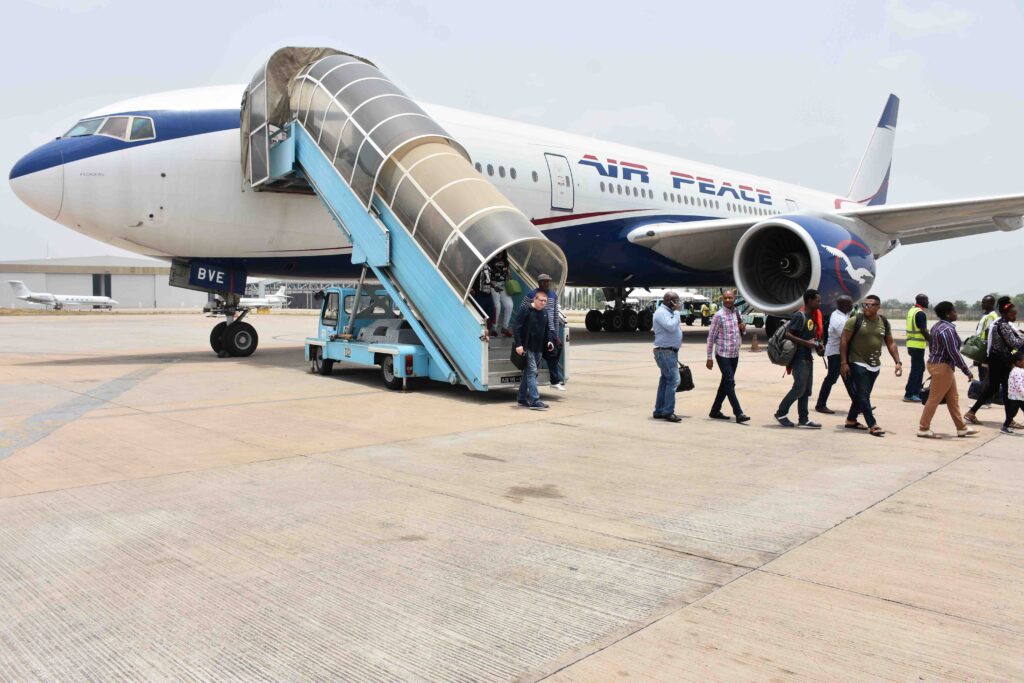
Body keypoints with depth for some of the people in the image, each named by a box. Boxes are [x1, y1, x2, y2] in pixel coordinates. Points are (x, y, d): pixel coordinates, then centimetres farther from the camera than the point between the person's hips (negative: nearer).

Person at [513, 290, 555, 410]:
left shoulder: (544, 314, 14)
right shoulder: (525, 310, -9)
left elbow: (547, 329, 26)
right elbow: (516, 328, -14)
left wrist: (549, 340, 8)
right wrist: (518, 344, -21)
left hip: (538, 349, 8)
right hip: (527, 348, -8)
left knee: (528, 373, 14)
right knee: (532, 371, -13)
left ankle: (522, 399, 23)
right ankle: (535, 401, -14)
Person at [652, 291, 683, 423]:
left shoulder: (669, 312, 18)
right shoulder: (661, 312, -13)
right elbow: (671, 327, -26)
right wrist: (676, 312, -16)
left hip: (670, 351, 10)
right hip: (665, 351, -10)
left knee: (665, 380, 12)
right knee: (673, 380, -15)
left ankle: (659, 411, 17)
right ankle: (668, 412, -14)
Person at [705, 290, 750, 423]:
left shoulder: (737, 313, 9)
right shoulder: (719, 315, -10)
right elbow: (711, 337, -9)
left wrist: (743, 328, -3)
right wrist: (709, 357, -12)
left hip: (734, 354, 7)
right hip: (723, 354, -7)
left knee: (726, 383, 12)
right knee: (730, 383, -10)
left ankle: (715, 410, 23)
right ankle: (738, 413, -11)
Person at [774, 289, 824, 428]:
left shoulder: (812, 316, 15)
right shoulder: (799, 315, -13)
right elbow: (787, 334, -21)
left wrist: (818, 346, 7)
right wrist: (806, 343, -23)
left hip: (808, 357, 9)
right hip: (799, 358, -9)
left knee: (806, 390, 9)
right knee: (799, 388, -7)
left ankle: (803, 419, 13)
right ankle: (781, 413, 6)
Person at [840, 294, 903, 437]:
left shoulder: (884, 322, 6)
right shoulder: (855, 321, -8)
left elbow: (891, 343, 12)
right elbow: (844, 341, -8)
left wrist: (898, 362, 3)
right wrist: (843, 362, -14)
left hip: (875, 365, 5)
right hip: (858, 364, -5)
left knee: (862, 395, 13)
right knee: (863, 395, -8)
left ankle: (851, 420, 26)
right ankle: (872, 425, -8)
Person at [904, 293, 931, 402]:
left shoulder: (911, 310, 14)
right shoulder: (920, 313, -15)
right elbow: (923, 331, -19)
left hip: (911, 344, 10)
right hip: (918, 345, -10)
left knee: (920, 368, 16)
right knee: (916, 369, -5)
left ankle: (916, 393, 20)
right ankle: (909, 395, -3)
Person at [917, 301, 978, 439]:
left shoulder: (937, 326, 11)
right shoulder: (948, 329, -19)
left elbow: (932, 346, 17)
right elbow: (954, 352, -23)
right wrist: (967, 371, -17)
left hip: (935, 364, 10)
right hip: (943, 367, -10)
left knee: (953, 398, 16)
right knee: (934, 399, -3)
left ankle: (962, 428, 23)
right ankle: (923, 429, 3)